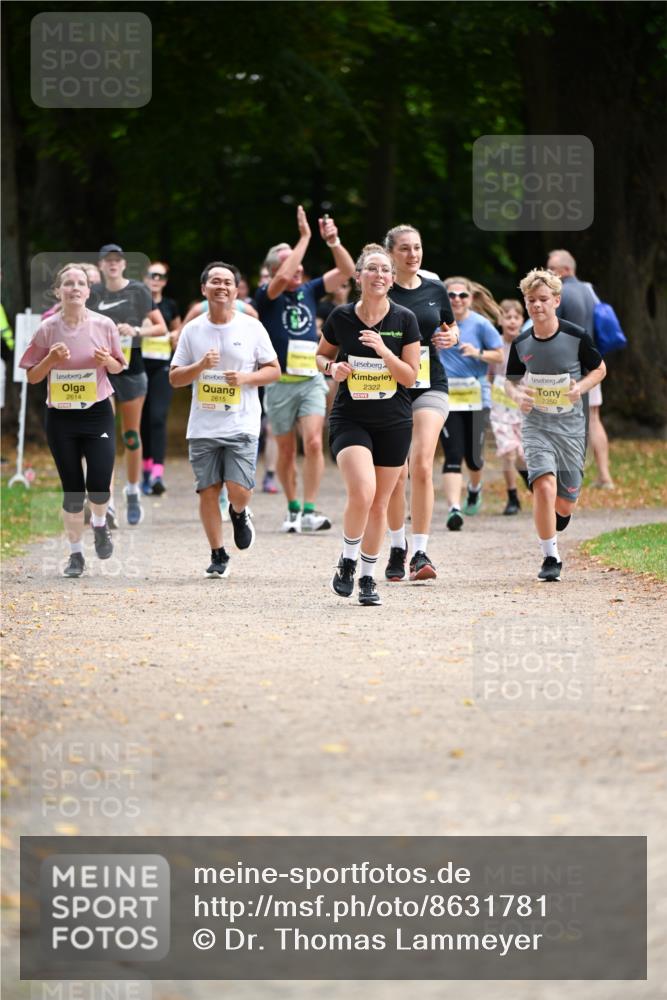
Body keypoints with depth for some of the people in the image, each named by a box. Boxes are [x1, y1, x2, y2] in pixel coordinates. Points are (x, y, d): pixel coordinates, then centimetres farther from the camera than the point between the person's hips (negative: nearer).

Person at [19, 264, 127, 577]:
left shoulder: (104, 325, -3)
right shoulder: (47, 329, -4)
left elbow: (118, 368, 9)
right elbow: (32, 377, 1)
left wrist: (108, 360, -13)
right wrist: (51, 359, -17)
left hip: (97, 412, 0)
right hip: (60, 416, 0)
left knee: (99, 484, -9)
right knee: (72, 488, 3)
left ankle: (100, 525, 26)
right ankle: (76, 553, 18)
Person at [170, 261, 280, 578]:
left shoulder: (252, 328, 2)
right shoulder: (192, 330, 6)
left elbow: (274, 370, 6)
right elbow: (175, 378, 7)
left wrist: (246, 378, -12)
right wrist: (201, 366, -12)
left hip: (241, 424, -2)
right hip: (203, 427, 2)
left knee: (239, 490, -13)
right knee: (208, 490, 0)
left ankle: (239, 515, 24)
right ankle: (218, 556, 13)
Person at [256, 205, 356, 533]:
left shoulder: (309, 291, 9)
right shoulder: (267, 296, -3)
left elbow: (347, 271, 6)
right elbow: (283, 277, -24)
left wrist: (333, 242, -10)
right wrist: (305, 238, -21)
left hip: (311, 380, 2)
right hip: (280, 383, -2)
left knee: (313, 442, -15)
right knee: (287, 451, 7)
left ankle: (310, 511, -15)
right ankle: (293, 509, 21)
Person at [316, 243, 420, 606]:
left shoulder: (404, 320, -4)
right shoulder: (341, 318, -4)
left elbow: (410, 377, -4)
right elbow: (322, 355, 14)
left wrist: (383, 351, -19)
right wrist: (332, 368, -9)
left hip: (394, 424, 2)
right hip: (350, 419, -2)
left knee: (379, 505, 7)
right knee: (362, 492, -23)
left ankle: (368, 577, 24)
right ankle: (347, 560, 1)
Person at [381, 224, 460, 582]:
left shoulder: (435, 290, 7)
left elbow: (451, 328, 22)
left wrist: (451, 337, 0)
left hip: (430, 384, 1)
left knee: (422, 466, -11)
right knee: (396, 472, 0)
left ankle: (420, 553, -9)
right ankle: (397, 548, 17)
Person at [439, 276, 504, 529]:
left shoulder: (480, 324, -3)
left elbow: (499, 356, 1)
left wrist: (478, 353, -15)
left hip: (476, 395, 0)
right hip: (445, 396, 0)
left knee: (474, 456, 6)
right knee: (453, 455, -12)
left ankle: (475, 488, 41)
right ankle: (454, 508, -18)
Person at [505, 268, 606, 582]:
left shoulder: (576, 337, -9)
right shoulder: (521, 344, -3)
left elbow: (599, 369, 5)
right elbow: (511, 380, 12)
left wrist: (580, 387, -14)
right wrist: (517, 395, -11)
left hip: (570, 426, 0)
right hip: (536, 425, 0)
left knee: (564, 502, 4)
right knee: (544, 485, -21)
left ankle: (561, 512, 45)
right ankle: (550, 557, -8)